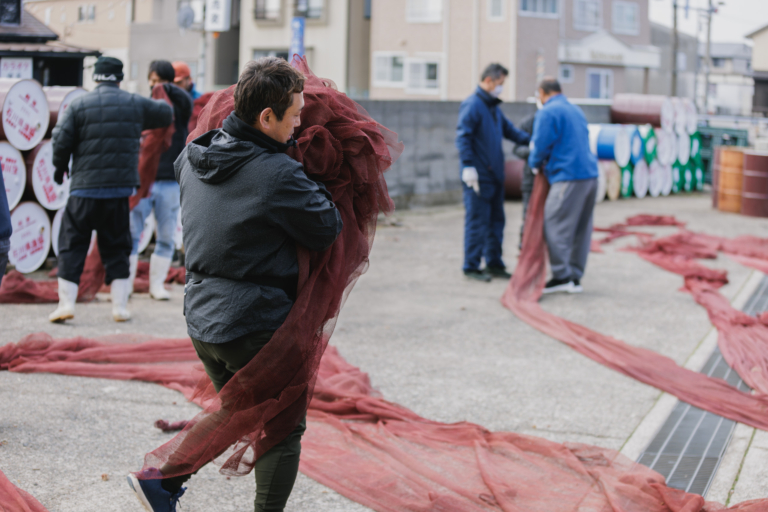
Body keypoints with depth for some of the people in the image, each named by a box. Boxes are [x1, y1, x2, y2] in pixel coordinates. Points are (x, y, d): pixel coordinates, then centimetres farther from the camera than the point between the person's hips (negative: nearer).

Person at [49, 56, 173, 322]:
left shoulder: (79, 105, -3)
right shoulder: (135, 104, 4)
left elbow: (61, 141, -5)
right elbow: (166, 114, 19)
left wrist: (60, 168, 13)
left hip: (85, 189, -2)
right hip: (120, 188, 2)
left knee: (72, 243, 6)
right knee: (117, 246, 11)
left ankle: (66, 303, 0)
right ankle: (120, 306, 9)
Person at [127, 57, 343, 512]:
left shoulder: (195, 158, 2)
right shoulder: (279, 175, -21)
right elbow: (328, 230, -14)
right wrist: (315, 186, 3)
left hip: (202, 317, 8)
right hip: (258, 327, -8)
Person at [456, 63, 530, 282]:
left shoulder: (494, 107, 17)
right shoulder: (472, 105, -11)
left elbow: (509, 130, 23)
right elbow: (463, 137, -17)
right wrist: (468, 166, -23)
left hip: (495, 174, 9)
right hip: (478, 176, -9)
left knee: (496, 221, 13)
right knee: (477, 222, -4)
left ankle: (494, 263, 21)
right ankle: (471, 266, 3)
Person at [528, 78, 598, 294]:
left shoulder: (548, 112, -7)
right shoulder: (576, 110, 19)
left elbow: (541, 145, -10)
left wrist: (534, 163, 11)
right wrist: (542, 161, 29)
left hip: (569, 177, -9)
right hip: (590, 173, 9)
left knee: (555, 227, -4)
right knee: (581, 229, 10)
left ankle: (562, 276, -6)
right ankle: (575, 278, 14)